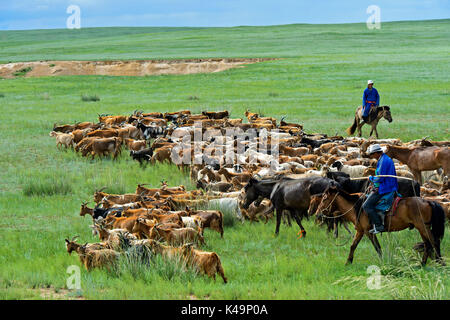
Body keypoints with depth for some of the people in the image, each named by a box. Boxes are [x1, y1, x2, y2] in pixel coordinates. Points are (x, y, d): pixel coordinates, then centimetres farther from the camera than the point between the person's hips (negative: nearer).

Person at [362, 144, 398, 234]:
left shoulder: (383, 161, -19)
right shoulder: (387, 159, 15)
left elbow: (380, 178, -22)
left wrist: (371, 178, -4)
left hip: (382, 189, -11)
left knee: (366, 206, -11)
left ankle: (378, 226, -13)